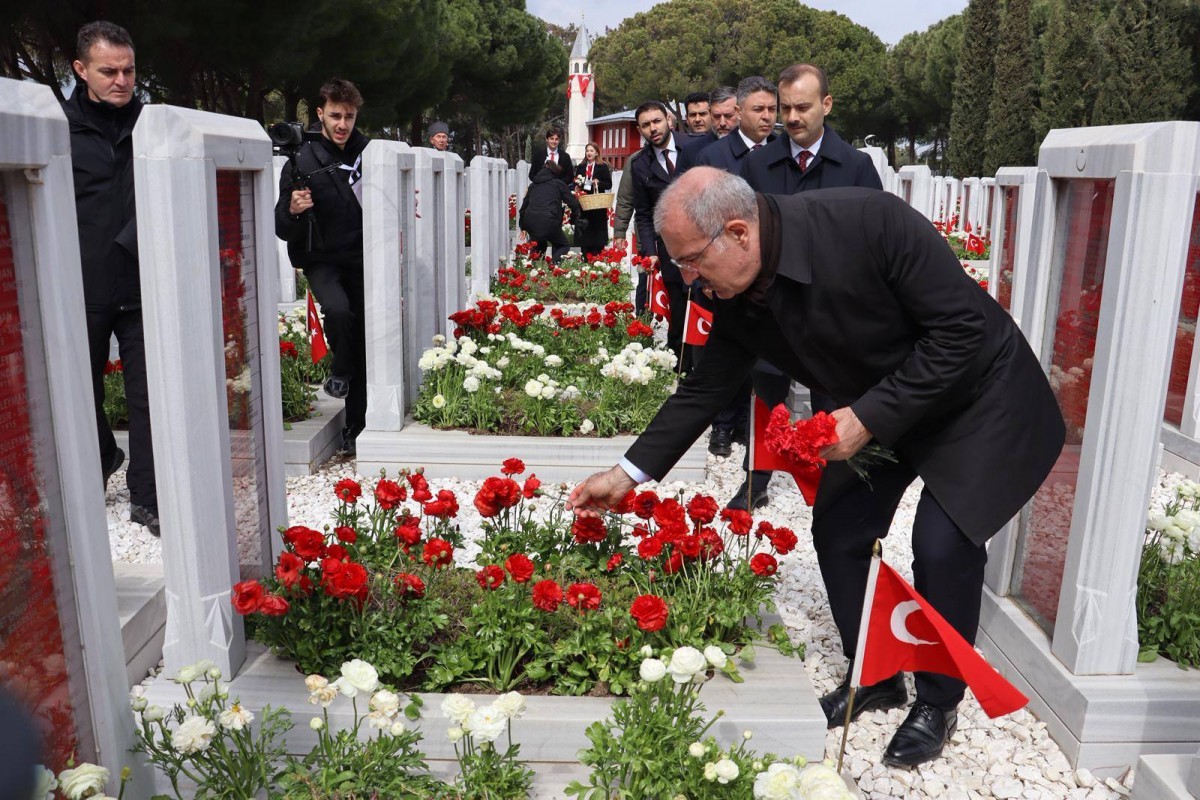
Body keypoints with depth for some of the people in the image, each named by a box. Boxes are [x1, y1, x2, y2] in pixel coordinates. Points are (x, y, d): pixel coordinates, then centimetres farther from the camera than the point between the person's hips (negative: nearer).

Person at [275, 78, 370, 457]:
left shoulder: (365, 152, -1)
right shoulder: (303, 160, -12)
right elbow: (284, 230, -12)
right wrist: (293, 211, -32)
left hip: (360, 258, 4)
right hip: (321, 259, -3)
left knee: (363, 342, 4)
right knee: (337, 309, -32)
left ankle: (355, 428, 17)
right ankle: (341, 369, 0)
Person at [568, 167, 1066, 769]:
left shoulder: (871, 222, -35)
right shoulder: (737, 297, -16)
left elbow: (961, 327, -29)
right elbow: (705, 389, -5)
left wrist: (869, 416, -30)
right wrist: (629, 472, -7)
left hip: (974, 392, -5)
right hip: (875, 410, 6)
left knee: (943, 545, -13)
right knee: (837, 533, 2)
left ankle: (938, 702, 12)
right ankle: (874, 678, 26)